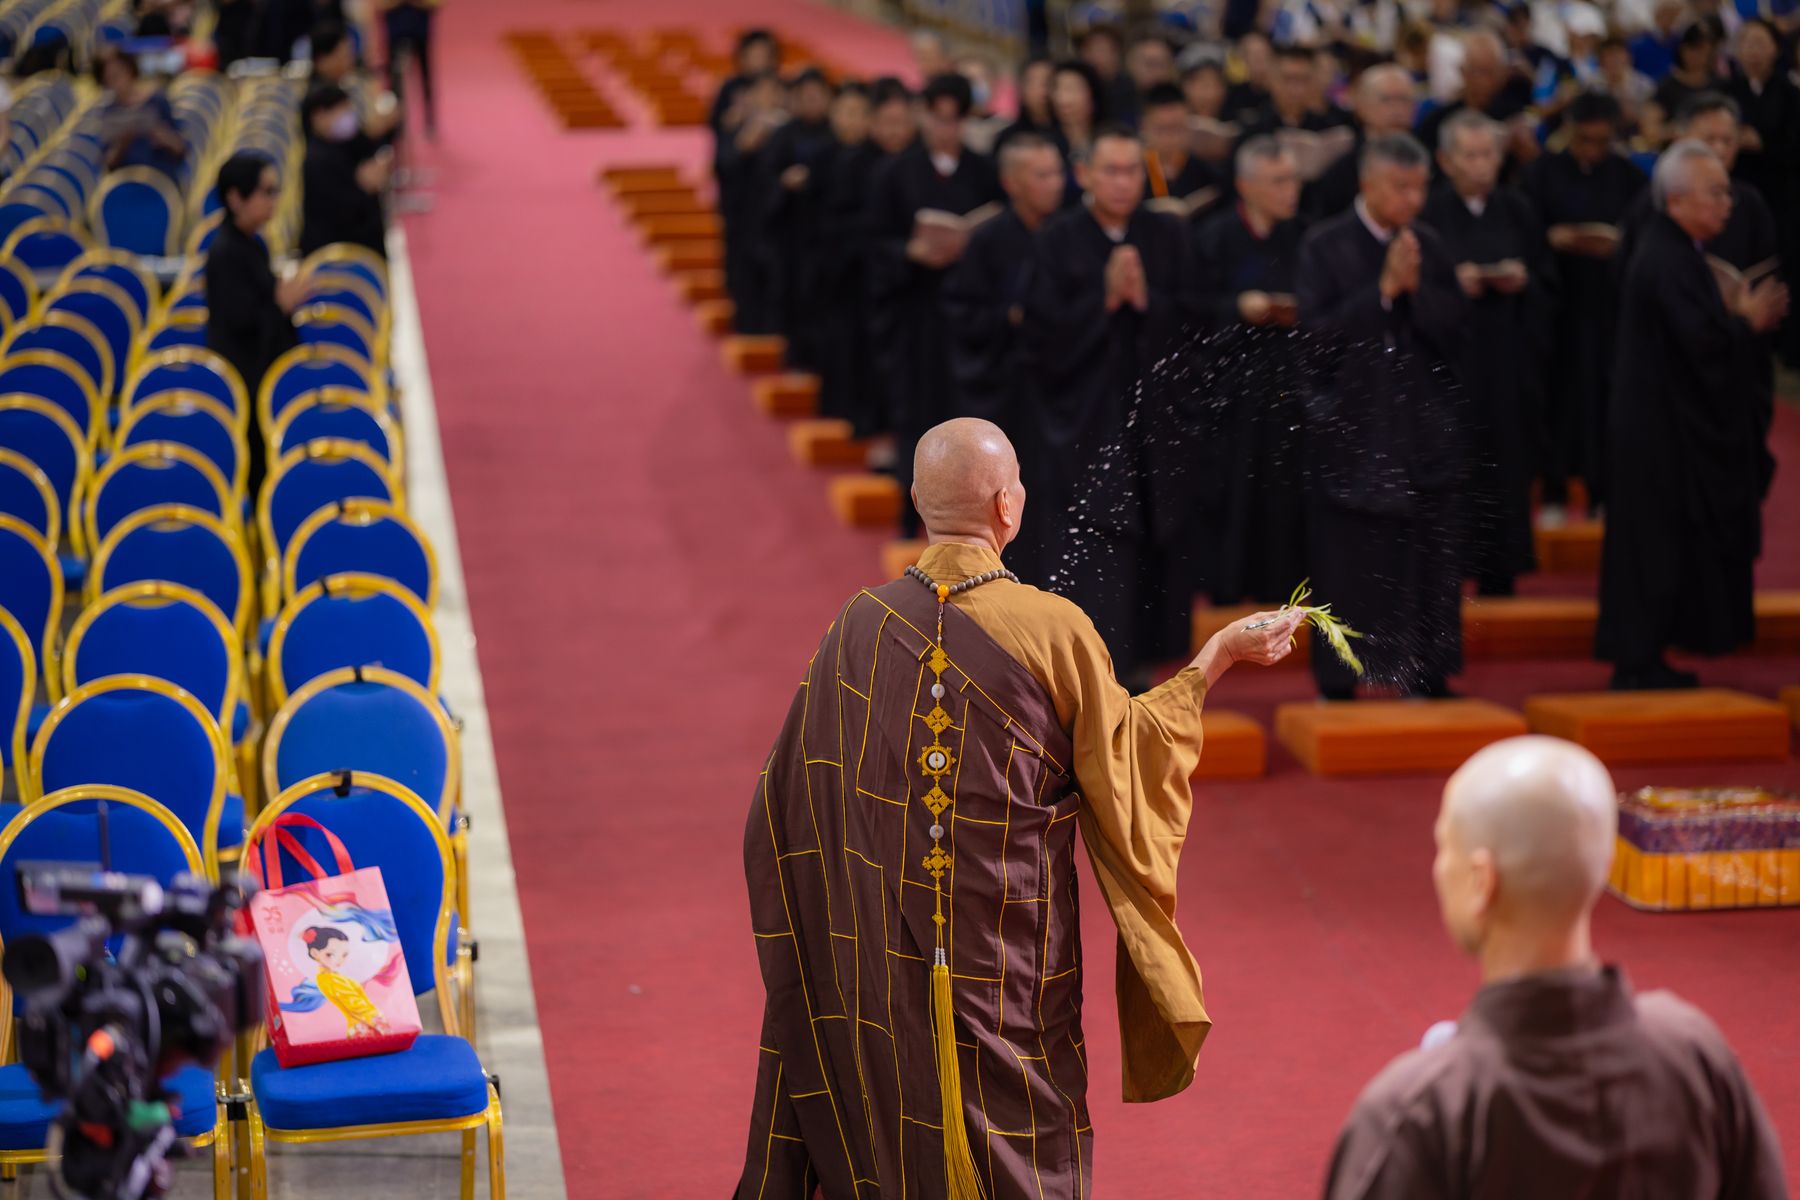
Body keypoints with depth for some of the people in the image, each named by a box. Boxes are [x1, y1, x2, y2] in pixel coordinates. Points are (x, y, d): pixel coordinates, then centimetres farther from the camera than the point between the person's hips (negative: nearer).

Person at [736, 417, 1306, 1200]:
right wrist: (1219, 657, 8)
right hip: (1010, 960, -3)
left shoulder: (862, 625, -6)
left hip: (881, 957, 3)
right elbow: (1123, 759, 0)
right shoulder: (1055, 631, -15)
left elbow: (794, 797, 1)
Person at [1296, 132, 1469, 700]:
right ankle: (1337, 685, 9)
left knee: (1427, 562, 4)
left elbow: (1454, 334, 3)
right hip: (1351, 428, -3)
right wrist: (1383, 288, -18)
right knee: (1346, 562, 0)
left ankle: (1427, 676, 13)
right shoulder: (1325, 245, -5)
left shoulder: (1430, 248, 6)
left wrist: (1416, 289, -13)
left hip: (1422, 429, 3)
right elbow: (1318, 329, -13)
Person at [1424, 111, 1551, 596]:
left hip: (1507, 357, 4)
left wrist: (1523, 282, -9)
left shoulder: (1517, 210, 8)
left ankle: (1498, 574, 11)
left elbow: (1547, 284, 11)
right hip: (1446, 355, -3)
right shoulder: (1427, 213, -4)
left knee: (1505, 460, 3)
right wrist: (1452, 284, -18)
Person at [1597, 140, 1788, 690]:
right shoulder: (1668, 260, -20)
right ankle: (1639, 662, 3)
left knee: (1657, 547, 14)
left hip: (1662, 425, 10)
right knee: (1659, 542, -3)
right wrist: (1746, 320, -11)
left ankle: (1640, 658, 20)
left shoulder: (1672, 250, 12)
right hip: (1667, 432, -10)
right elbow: (1701, 340, -28)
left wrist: (1735, 313, 4)